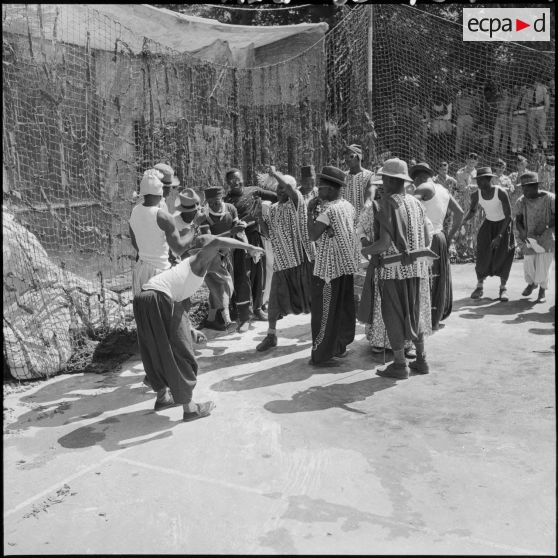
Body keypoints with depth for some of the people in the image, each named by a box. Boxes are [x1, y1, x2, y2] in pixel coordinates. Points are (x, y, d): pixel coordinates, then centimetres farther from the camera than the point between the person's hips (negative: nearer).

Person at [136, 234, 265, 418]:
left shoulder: (188, 264, 27)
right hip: (160, 299, -9)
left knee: (157, 351, 23)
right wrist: (249, 247, -17)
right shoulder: (200, 260, 2)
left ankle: (161, 396, 40)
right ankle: (189, 407, 10)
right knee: (179, 353, 2)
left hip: (142, 298, 9)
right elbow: (217, 241, -18)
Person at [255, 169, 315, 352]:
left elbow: (289, 186, -27)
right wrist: (260, 215, -5)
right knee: (275, 300, 5)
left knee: (313, 297, 8)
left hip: (302, 259, -4)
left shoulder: (297, 202, -8)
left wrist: (275, 173, -13)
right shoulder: (273, 209, 9)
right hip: (281, 261, 5)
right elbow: (268, 233, 7)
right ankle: (271, 335, 19)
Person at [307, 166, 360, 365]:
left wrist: (310, 211, -12)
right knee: (344, 308, 16)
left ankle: (321, 354, 4)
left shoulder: (329, 209, -19)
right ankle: (340, 346, 28)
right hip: (346, 265, 9)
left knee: (324, 311, -2)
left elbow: (313, 235, -21)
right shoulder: (348, 205, 7)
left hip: (329, 267, -9)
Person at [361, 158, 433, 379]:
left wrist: (366, 250, 0)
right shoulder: (416, 203, 5)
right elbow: (427, 240, 7)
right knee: (414, 313, 17)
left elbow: (385, 242, -19)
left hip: (394, 269, -6)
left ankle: (400, 365, 11)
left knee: (394, 315, 6)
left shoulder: (388, 204, -13)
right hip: (417, 267, 6)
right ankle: (421, 360, 25)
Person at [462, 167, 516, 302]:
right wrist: (462, 222, -17)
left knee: (503, 256, -8)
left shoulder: (501, 193, -27)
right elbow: (472, 211, 4)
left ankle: (503, 288, 7)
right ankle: (479, 286, 8)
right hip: (488, 224, 3)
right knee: (483, 256, -7)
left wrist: (499, 236, -30)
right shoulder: (476, 195, -15)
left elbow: (508, 215, -23)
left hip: (504, 224, -3)